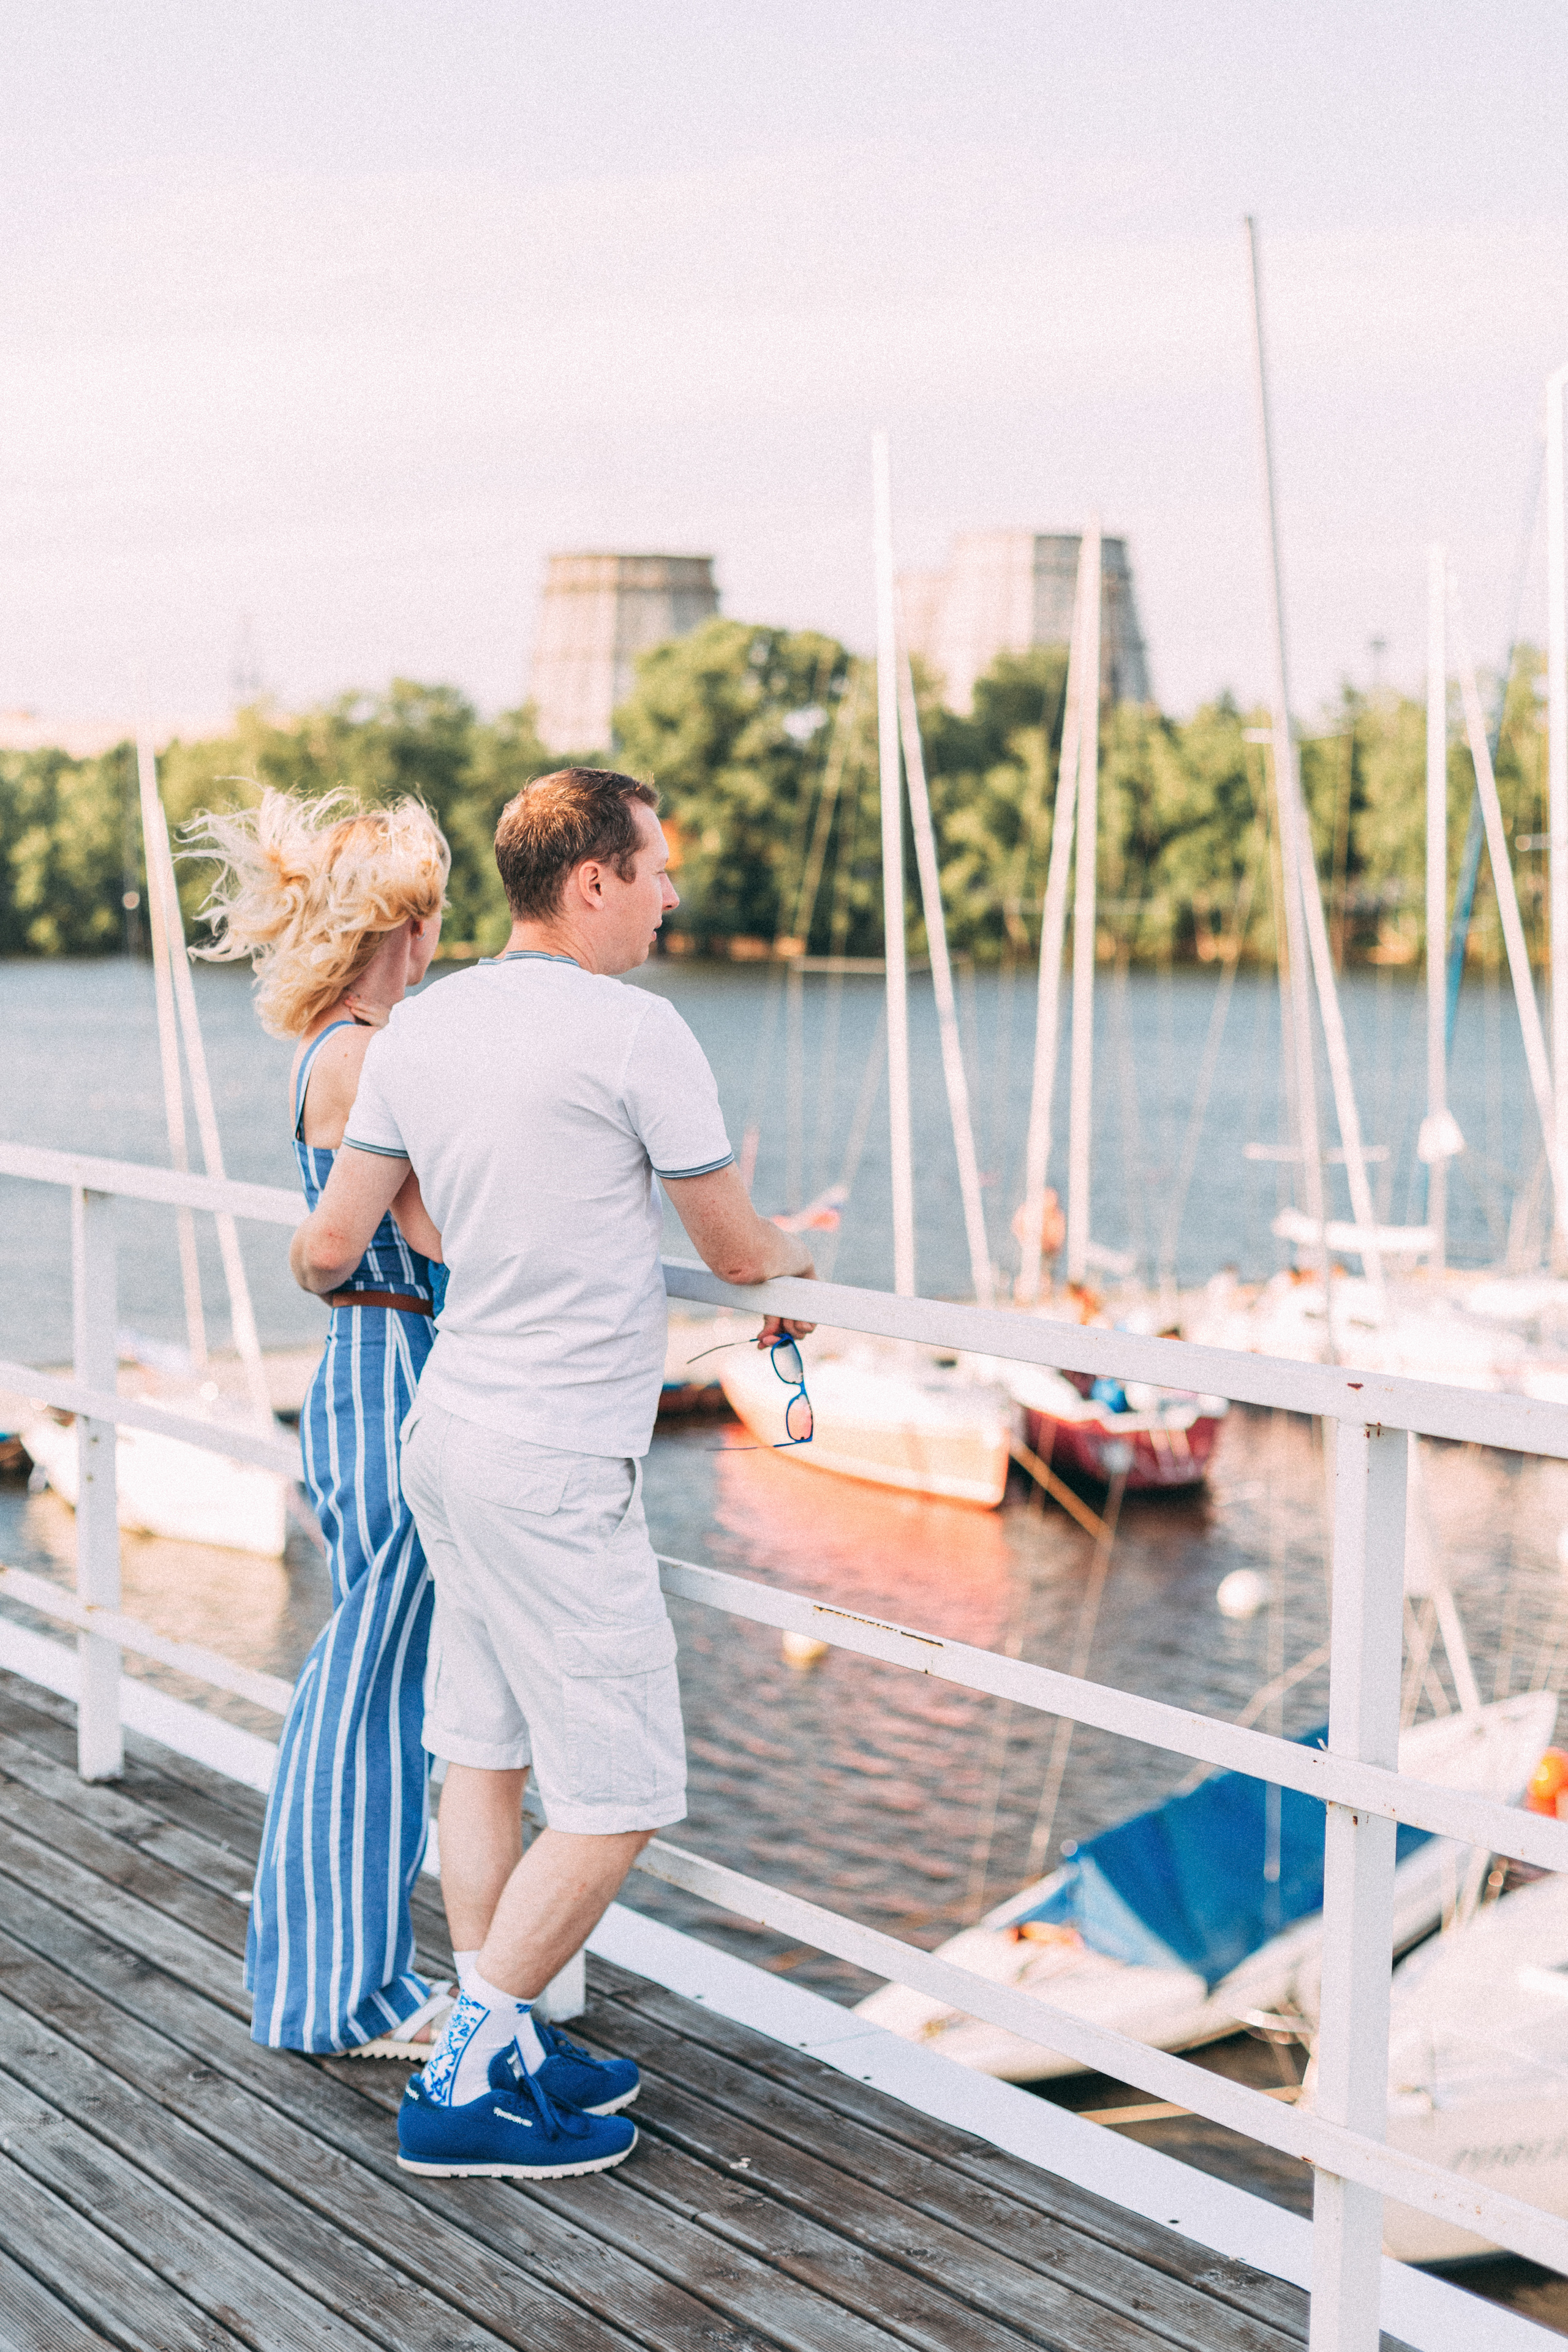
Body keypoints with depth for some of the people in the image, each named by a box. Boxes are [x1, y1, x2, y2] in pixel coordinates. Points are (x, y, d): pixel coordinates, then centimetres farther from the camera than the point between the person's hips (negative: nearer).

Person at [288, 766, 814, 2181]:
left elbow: (330, 1247, 10)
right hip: (557, 1464, -9)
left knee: (483, 1751, 16)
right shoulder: (635, 1032, -15)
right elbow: (736, 1252, -5)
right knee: (616, 1798, 0)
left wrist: (319, 1274, 34)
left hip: (452, 1427, 9)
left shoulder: (421, 1028, 6)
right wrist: (796, 1259, 18)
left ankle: (501, 2047, 25)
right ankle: (465, 2088, 4)